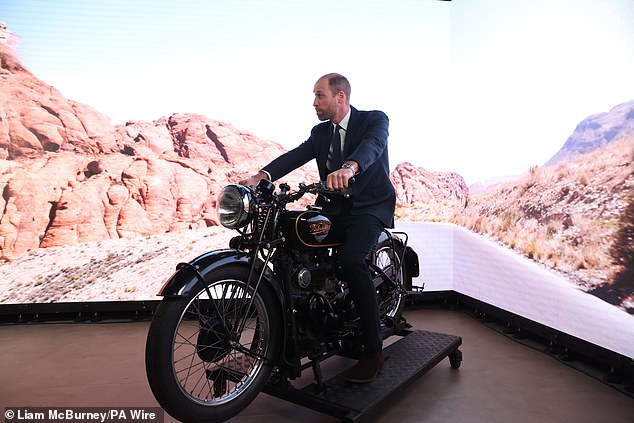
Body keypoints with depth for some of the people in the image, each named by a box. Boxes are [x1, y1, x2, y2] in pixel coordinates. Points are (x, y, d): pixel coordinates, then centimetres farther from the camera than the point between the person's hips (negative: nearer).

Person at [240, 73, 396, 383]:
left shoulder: (375, 119, -2)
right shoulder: (320, 133, 14)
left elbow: (372, 145, -26)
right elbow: (295, 156, -3)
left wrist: (349, 168, -48)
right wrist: (260, 177, -21)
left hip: (370, 206, -6)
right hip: (333, 208, 6)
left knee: (351, 259, -31)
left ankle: (373, 351, -19)